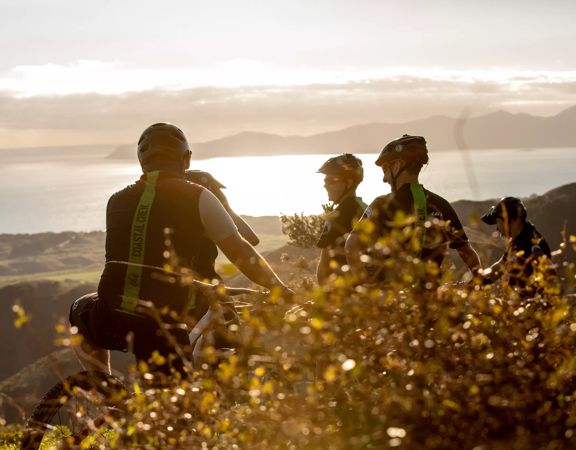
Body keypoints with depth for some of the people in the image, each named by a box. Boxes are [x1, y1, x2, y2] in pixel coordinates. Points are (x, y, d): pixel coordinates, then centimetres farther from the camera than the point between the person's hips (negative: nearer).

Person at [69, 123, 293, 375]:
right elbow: (240, 253, 0)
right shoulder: (198, 198, 0)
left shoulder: (117, 201, 12)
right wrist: (282, 291, 12)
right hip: (162, 331, -3)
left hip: (109, 323, 4)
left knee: (81, 310, 35)